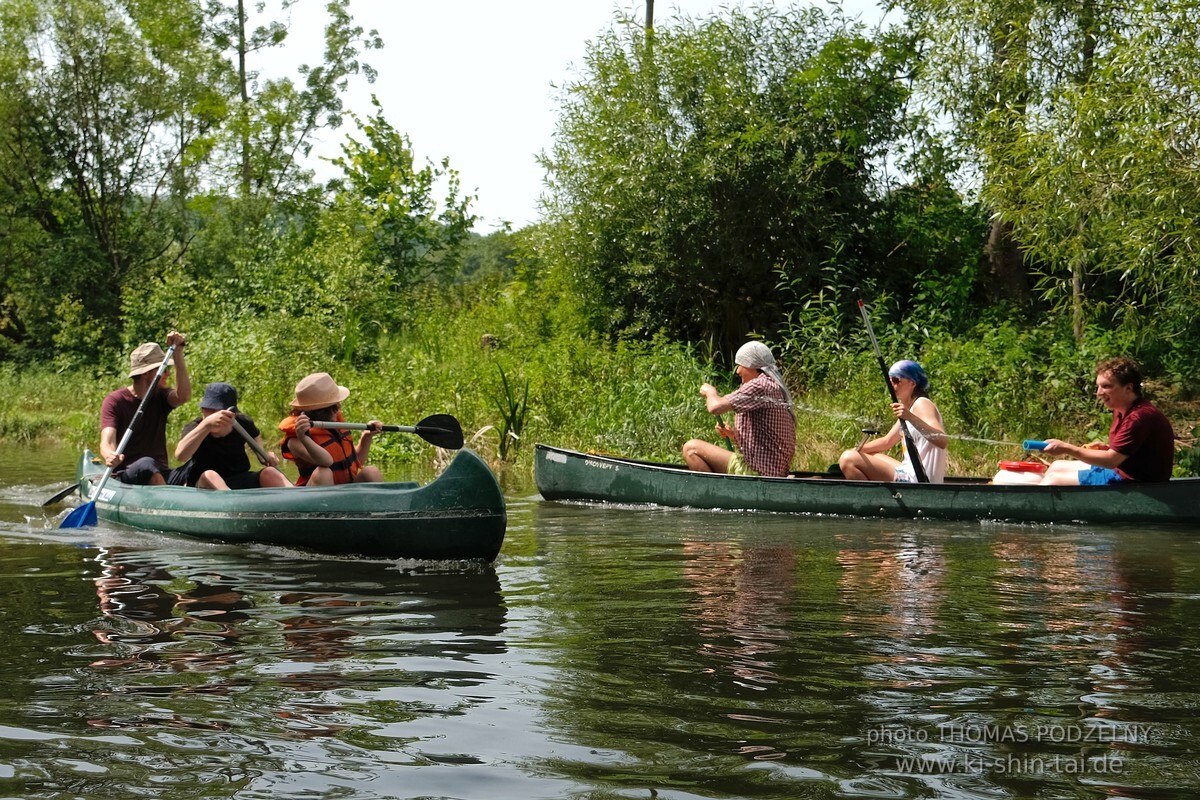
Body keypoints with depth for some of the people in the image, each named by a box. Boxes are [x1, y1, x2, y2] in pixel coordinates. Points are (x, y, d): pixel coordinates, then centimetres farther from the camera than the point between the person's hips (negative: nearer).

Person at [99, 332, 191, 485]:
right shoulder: (115, 401, -2)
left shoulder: (160, 396, 12)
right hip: (125, 477, -4)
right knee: (146, 463, -38)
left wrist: (177, 353, -17)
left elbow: (184, 396, -12)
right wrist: (110, 456, -42)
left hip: (161, 475, 4)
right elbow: (107, 442, -16)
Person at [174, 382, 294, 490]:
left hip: (241, 481, 4)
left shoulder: (243, 423, -4)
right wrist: (207, 423, -52)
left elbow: (255, 435, 24)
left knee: (269, 473, -23)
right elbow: (180, 455, -39)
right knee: (209, 475, -36)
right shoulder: (195, 428, -15)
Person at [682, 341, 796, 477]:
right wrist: (733, 435, 9)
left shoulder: (761, 385, -13)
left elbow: (715, 407, -20)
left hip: (758, 472, -11)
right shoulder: (773, 386, 19)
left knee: (691, 449, -10)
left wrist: (710, 391, 2)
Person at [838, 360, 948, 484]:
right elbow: (887, 441, 27)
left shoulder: (922, 405, -11)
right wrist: (856, 450, 14)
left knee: (849, 460, -15)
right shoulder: (908, 407, 19)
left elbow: (942, 441, -27)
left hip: (918, 481, -11)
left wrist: (911, 418, -37)